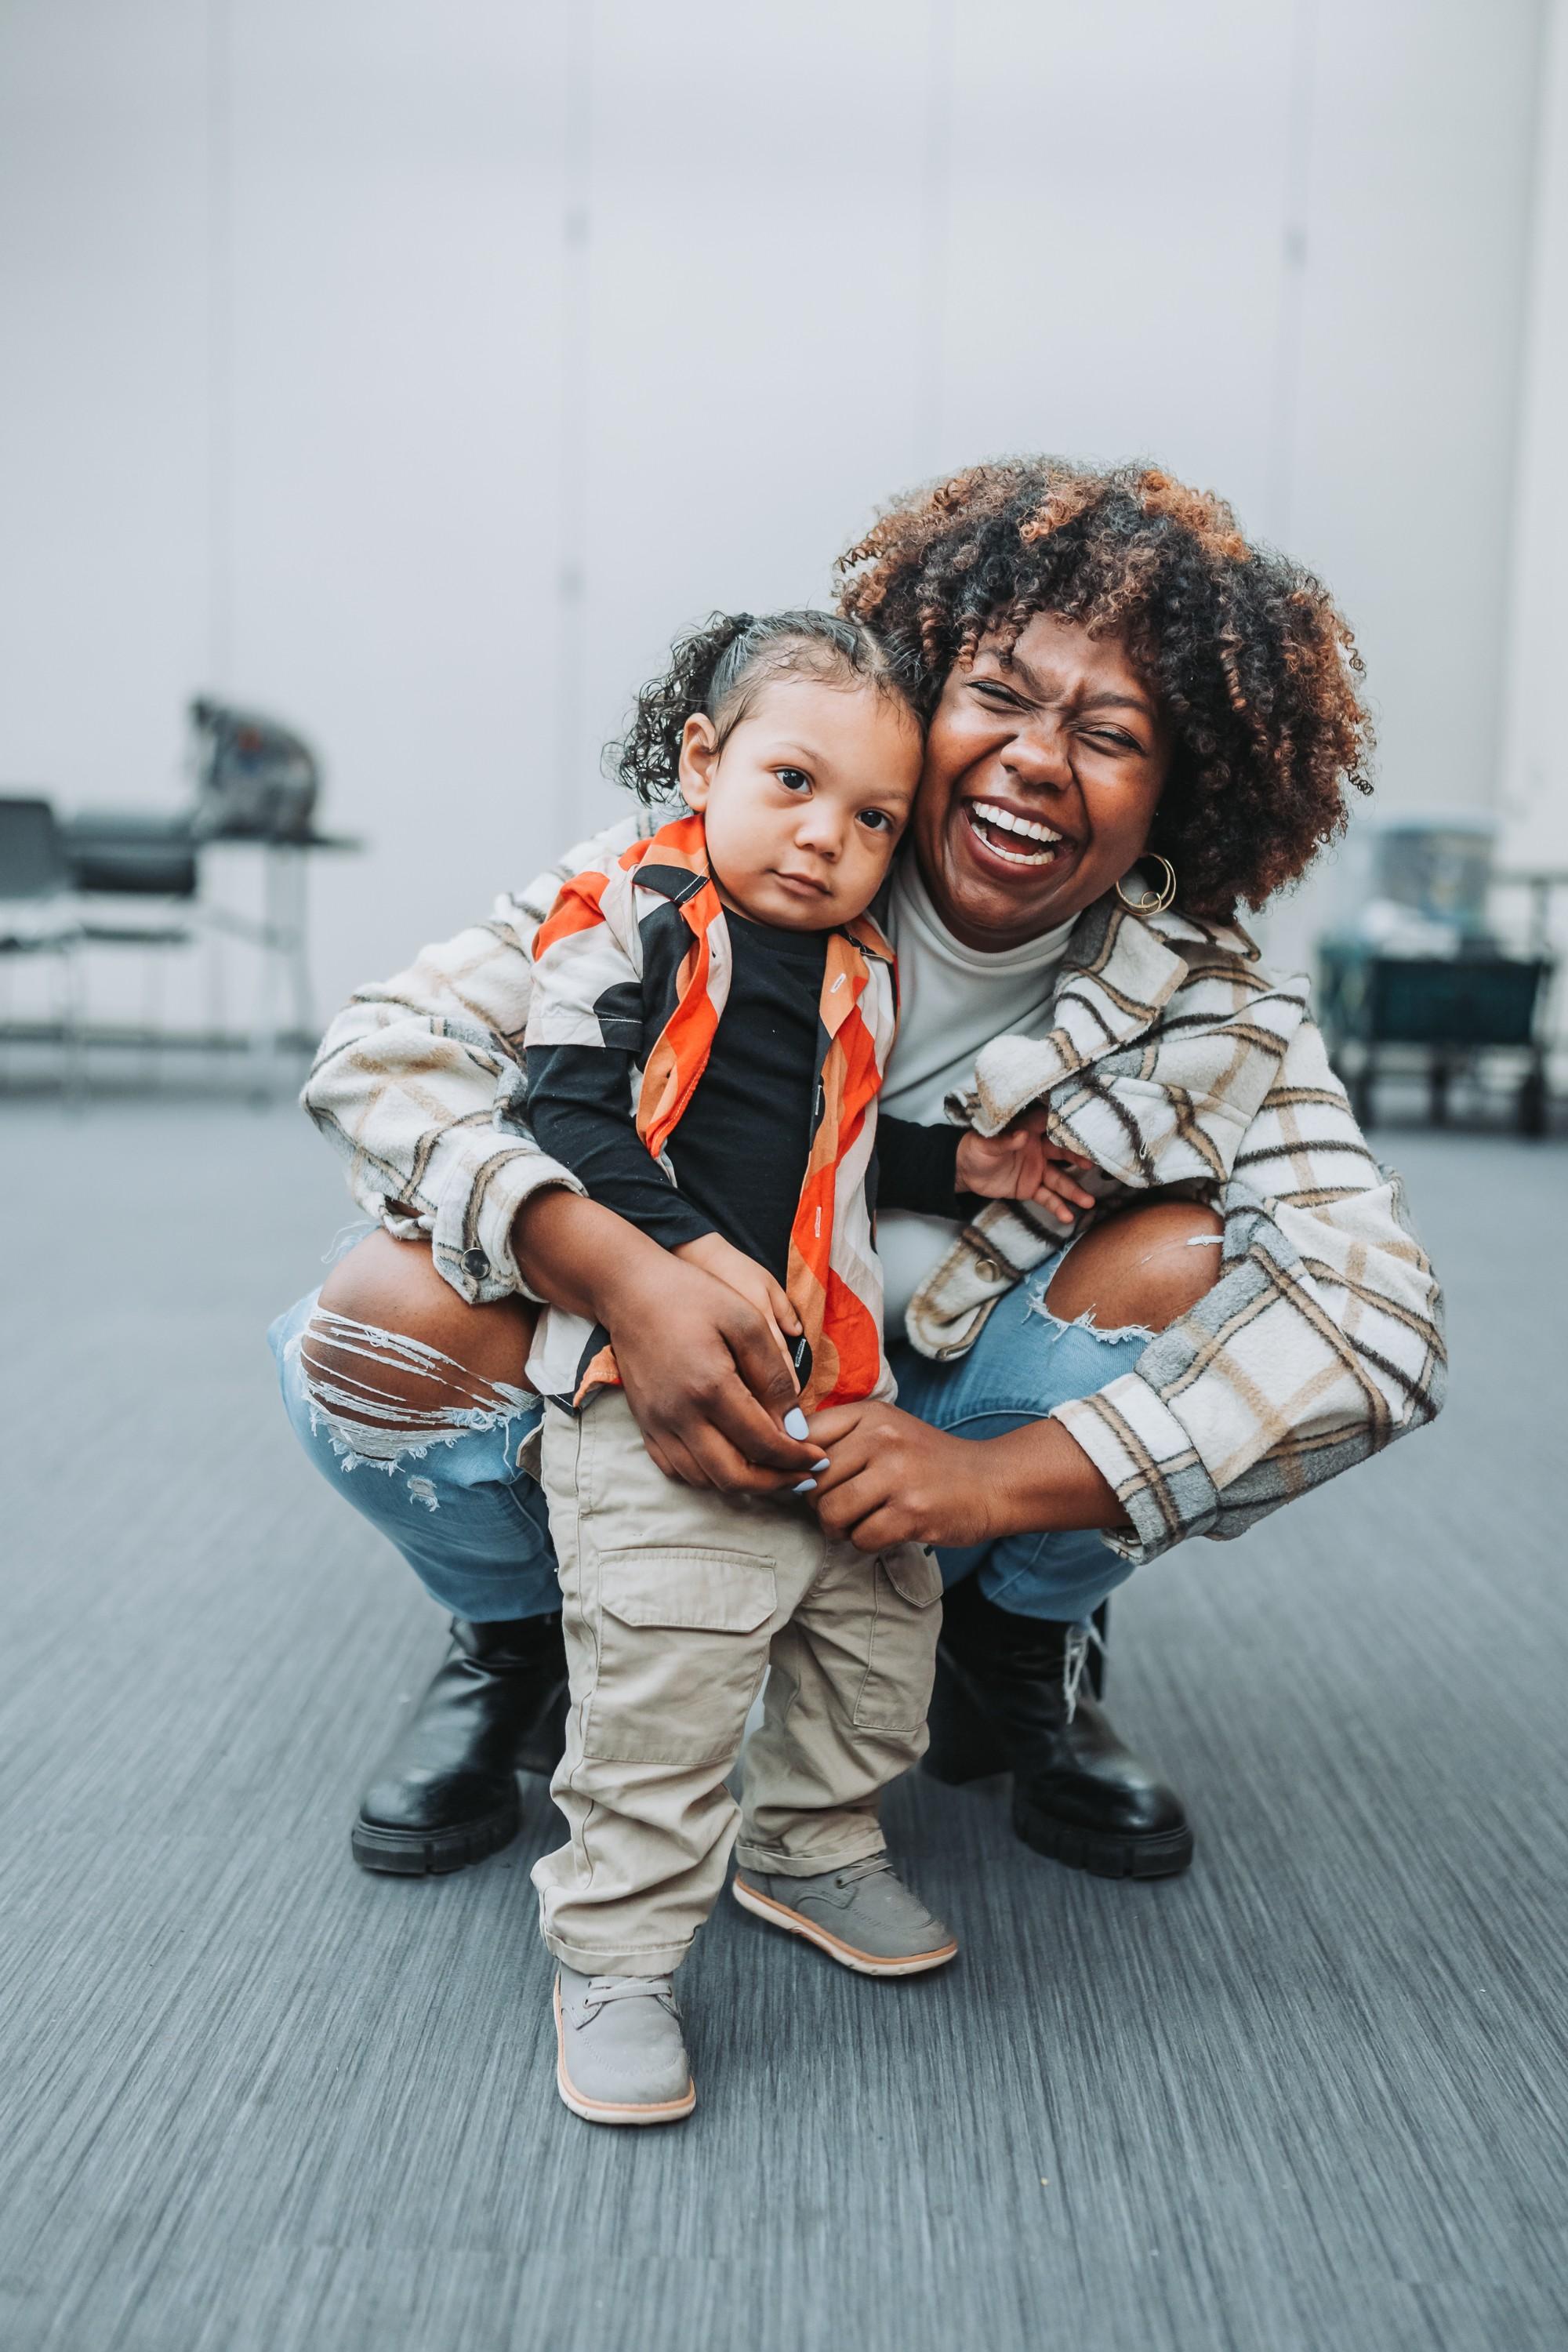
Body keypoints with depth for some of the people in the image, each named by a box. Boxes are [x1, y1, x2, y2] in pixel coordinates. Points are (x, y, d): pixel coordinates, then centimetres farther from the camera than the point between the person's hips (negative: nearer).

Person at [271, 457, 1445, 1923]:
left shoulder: (1210, 1016, -15)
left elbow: (1380, 1316, -26)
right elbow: (384, 1051, -23)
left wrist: (1002, 1477, -38)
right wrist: (617, 1273, -43)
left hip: (942, 1433, 1)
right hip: (651, 1414, -1)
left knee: (1183, 1267, -25)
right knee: (385, 1327, -28)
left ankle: (1020, 1653, 6)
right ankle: (520, 1644, 8)